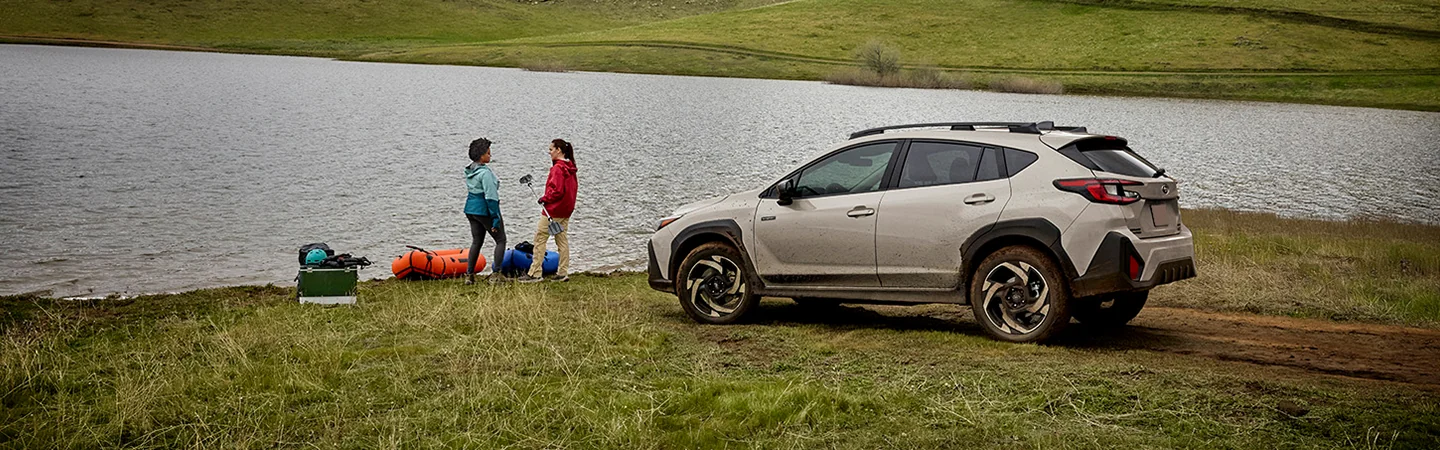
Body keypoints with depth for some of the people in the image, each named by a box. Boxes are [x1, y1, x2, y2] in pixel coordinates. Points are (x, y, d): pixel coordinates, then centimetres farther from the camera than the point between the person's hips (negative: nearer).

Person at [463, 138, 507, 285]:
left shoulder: (469, 171, 7)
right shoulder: (485, 172, -21)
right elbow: (491, 197, -22)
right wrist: (496, 218, -19)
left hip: (471, 208, 8)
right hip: (484, 210, -8)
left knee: (476, 241, 16)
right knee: (501, 240, 5)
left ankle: (469, 274, 14)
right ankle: (496, 274, 1)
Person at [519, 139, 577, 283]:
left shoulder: (557, 168, -18)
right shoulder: (570, 168, 9)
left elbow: (557, 190, -24)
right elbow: (574, 186, 15)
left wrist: (545, 198, -9)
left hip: (553, 210, -9)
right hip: (566, 209, 9)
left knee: (540, 238, -2)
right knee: (562, 240, 12)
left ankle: (535, 273, -2)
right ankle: (563, 272, 13)